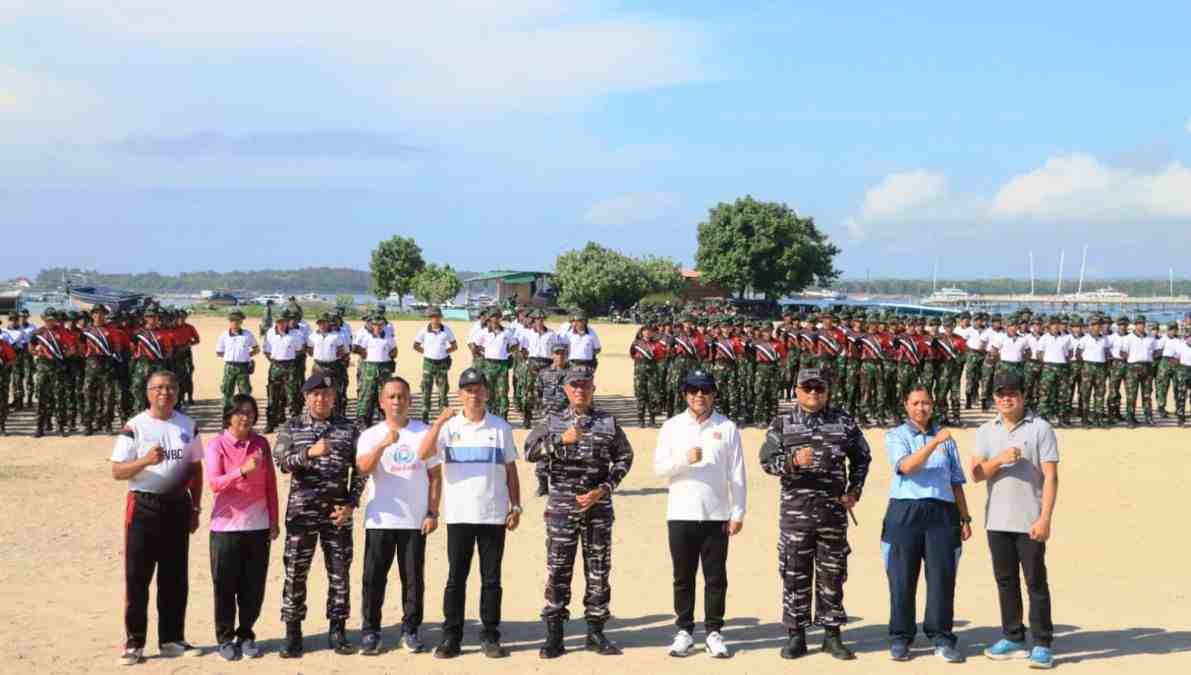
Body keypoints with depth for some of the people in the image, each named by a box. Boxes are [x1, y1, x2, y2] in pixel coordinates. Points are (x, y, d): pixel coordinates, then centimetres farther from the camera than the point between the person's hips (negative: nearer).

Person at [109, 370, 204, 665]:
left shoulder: (188, 426, 7)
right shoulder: (134, 427, -6)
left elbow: (195, 468, 13)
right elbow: (117, 471, -10)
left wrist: (195, 508, 9)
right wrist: (145, 460, -28)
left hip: (177, 505, 4)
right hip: (143, 505, -4)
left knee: (175, 576, 9)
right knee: (137, 576, -2)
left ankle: (171, 639, 18)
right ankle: (134, 642, 5)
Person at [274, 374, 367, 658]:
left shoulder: (349, 429, 6)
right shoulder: (291, 427, 4)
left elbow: (359, 471, 6)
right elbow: (282, 463, -8)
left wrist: (351, 503, -3)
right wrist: (309, 452, -24)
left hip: (338, 512, 1)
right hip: (302, 510, -1)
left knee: (340, 572, 4)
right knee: (295, 572, 1)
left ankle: (337, 631, 15)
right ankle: (293, 633, 10)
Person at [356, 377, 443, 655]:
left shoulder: (424, 433, 5)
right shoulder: (371, 435, 2)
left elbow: (435, 475, 6)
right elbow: (363, 468, -16)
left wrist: (433, 513, -1)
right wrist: (383, 444, -30)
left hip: (415, 520, 1)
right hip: (380, 520, -1)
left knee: (414, 578, 5)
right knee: (374, 577, 1)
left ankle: (410, 631, 16)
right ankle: (370, 632, 12)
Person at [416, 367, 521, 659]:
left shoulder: (500, 427, 6)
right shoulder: (449, 426, 2)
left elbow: (510, 470, 8)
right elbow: (423, 454, -13)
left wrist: (515, 506, 2)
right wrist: (439, 422, -23)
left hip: (494, 515, 1)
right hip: (459, 515, 0)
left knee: (491, 578, 5)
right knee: (456, 577, 4)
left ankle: (490, 636, 13)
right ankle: (451, 637, 10)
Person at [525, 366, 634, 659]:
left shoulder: (608, 422, 5)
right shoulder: (552, 422, 4)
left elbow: (624, 457, 6)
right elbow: (530, 451, -8)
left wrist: (603, 490, -6)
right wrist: (562, 439, -21)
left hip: (598, 504, 1)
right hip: (562, 504, -1)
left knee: (599, 569, 5)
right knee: (557, 569, -1)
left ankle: (595, 632, 16)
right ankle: (554, 635, 6)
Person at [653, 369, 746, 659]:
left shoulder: (727, 428, 4)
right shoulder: (672, 426, 6)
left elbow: (737, 474, 2)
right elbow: (659, 466, -1)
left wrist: (738, 513, -3)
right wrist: (684, 458, -18)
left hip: (716, 515, 0)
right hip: (681, 514, 1)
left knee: (716, 577, 3)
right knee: (683, 577, 7)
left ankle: (714, 632, 12)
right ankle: (684, 631, 16)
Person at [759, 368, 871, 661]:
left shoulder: (843, 422, 7)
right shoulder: (782, 424, 3)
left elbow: (862, 457, 17)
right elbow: (767, 460, -3)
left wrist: (854, 491, 7)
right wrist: (793, 461, -21)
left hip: (834, 508, 1)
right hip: (795, 508, -1)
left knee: (832, 574, 7)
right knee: (795, 573, 3)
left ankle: (832, 634, 17)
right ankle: (796, 634, 12)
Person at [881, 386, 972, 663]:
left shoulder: (946, 439, 18)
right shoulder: (895, 436, 8)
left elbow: (956, 482, 18)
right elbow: (907, 466, -12)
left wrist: (965, 518, 12)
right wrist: (934, 442, -21)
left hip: (942, 512, 2)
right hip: (905, 511, -2)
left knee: (942, 577, -3)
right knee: (902, 578, 0)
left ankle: (942, 639, 3)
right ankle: (900, 639, 8)